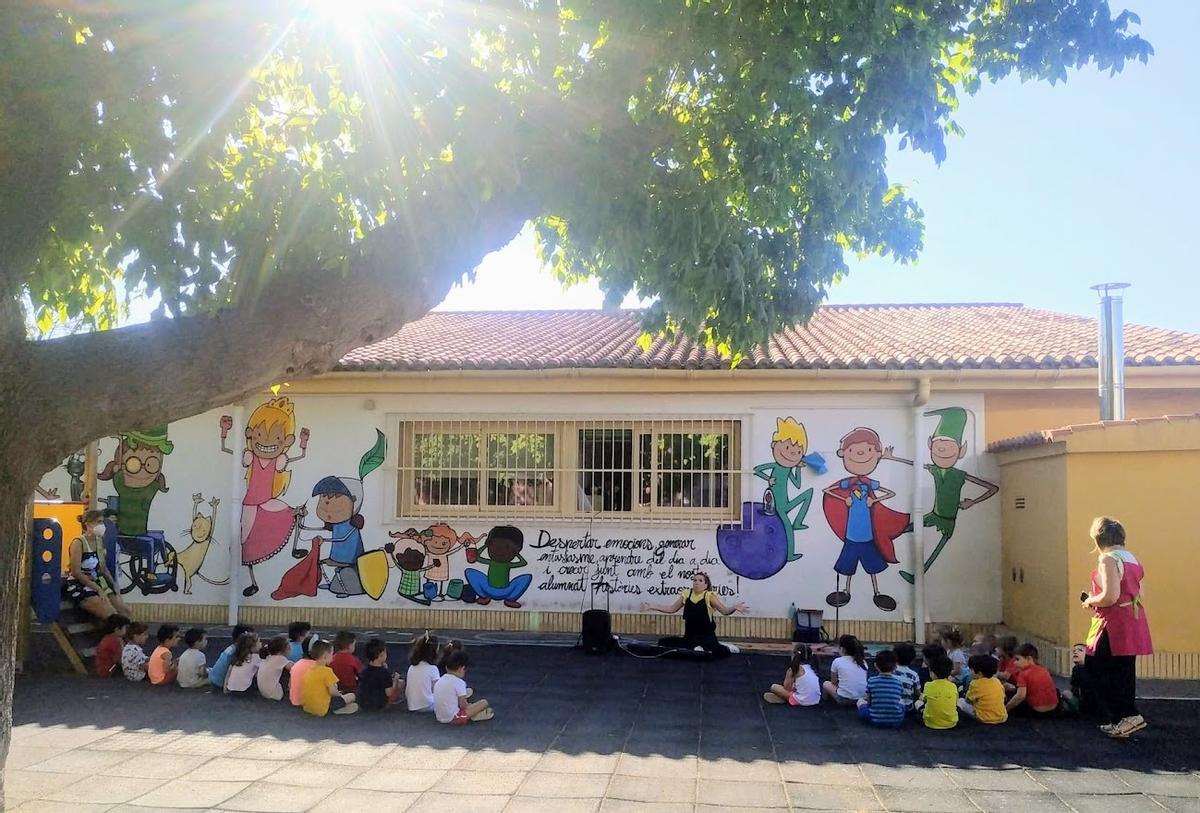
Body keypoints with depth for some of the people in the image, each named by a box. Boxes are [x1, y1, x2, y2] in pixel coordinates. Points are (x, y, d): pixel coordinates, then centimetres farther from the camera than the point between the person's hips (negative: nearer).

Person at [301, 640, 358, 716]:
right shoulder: (326, 671, -18)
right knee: (351, 696, 2)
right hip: (322, 709, -8)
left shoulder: (309, 669, 5)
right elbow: (332, 691, -19)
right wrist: (339, 694, 3)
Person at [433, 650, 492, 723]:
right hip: (453, 718, -8)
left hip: (440, 718, 8)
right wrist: (469, 705, 8)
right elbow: (463, 705, -14)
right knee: (484, 703, -6)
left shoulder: (440, 680, 8)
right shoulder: (459, 682, -15)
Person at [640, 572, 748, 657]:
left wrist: (735, 608, -37)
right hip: (690, 637, 6)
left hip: (706, 636, -6)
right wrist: (652, 607, 12)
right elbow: (672, 609, 15)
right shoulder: (686, 594, 5)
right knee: (662, 642, -5)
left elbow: (725, 611, -15)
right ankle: (695, 647, -1)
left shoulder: (709, 596, -7)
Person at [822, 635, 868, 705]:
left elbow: (834, 682, 6)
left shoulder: (837, 661, -5)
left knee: (826, 684, 22)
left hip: (844, 700, -4)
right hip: (863, 697, 4)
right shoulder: (863, 661, 6)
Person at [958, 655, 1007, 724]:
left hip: (985, 719, -6)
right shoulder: (997, 682, 3)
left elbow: (968, 700, -1)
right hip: (1002, 718, 6)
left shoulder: (976, 684, -12)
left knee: (960, 701, 8)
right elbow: (1003, 698, 14)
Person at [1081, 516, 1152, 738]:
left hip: (1114, 624, -10)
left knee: (1097, 668, -2)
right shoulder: (1131, 559, 13)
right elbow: (1139, 594, 17)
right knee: (1123, 671, 13)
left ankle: (1130, 714, -6)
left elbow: (1110, 596, -23)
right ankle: (1114, 720, 20)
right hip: (1133, 622, 10)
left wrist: (1090, 601, -4)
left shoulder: (1108, 559, -15)